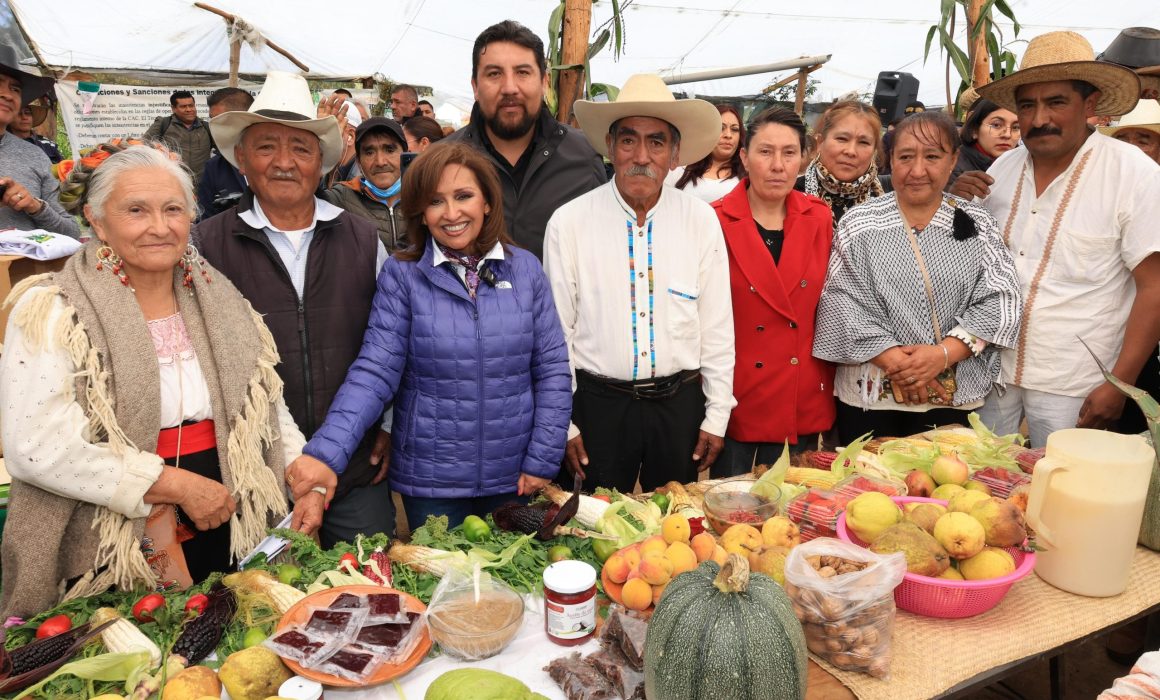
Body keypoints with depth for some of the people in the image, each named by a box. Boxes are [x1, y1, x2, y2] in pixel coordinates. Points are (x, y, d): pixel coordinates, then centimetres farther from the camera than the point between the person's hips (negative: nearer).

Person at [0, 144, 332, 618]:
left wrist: (308, 483, -2)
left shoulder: (220, 303, 6)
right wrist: (177, 485, -18)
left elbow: (268, 410, 11)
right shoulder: (52, 312, -8)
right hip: (107, 562, -4)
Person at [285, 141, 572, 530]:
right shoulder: (401, 275, -8)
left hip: (514, 478, 2)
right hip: (431, 482, -2)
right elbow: (374, 372, -13)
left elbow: (552, 368, 0)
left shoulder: (525, 269, -2)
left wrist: (543, 460, -4)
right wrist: (324, 453, -26)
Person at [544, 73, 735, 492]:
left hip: (680, 402, 2)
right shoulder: (568, 222, -7)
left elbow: (717, 327, 1)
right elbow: (557, 330, -3)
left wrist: (717, 416, 3)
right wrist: (563, 424, -1)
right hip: (599, 404, -1)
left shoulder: (701, 221, -3)